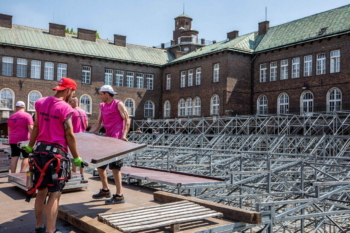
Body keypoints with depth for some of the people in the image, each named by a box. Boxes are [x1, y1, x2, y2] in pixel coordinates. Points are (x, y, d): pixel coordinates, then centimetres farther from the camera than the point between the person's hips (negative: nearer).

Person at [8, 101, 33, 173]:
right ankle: (21, 173, -8)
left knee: (14, 157, 4)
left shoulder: (11, 117, 14)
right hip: (24, 140, -5)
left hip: (13, 140, 5)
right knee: (27, 157, 4)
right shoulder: (27, 115, -4)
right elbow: (31, 128, -13)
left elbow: (9, 130, 20)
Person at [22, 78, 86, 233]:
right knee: (54, 194, -3)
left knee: (41, 191, 17)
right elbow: (69, 136, -12)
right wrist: (76, 158, -4)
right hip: (56, 152, -7)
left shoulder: (40, 103, 6)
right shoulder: (65, 108, -13)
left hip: (40, 150, 7)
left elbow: (36, 128, 11)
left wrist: (30, 147, 24)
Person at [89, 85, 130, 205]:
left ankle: (119, 196, -2)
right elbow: (98, 124, 17)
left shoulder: (118, 104, -5)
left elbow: (127, 120, -11)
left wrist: (124, 135, -23)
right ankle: (105, 190, 29)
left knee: (115, 167, -9)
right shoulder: (102, 106, 16)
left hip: (117, 139, -8)